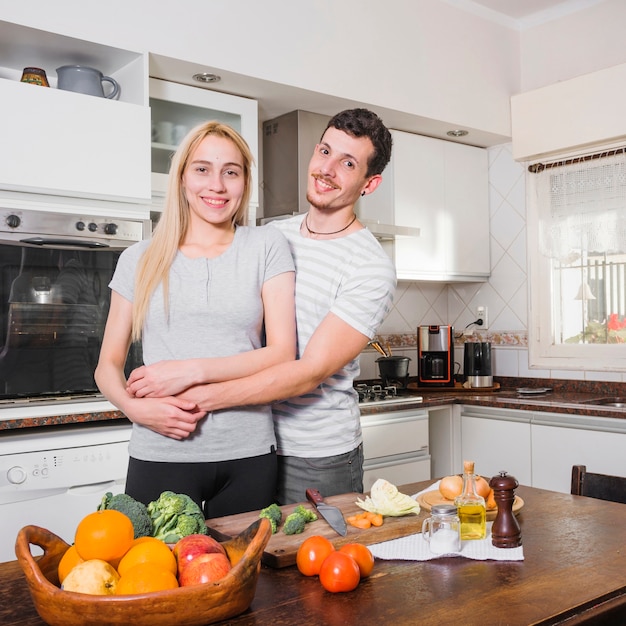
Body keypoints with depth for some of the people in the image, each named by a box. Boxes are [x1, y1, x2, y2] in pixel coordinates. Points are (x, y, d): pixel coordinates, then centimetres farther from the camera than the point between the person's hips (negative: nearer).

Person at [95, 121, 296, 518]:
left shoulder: (266, 246, 4)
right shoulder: (141, 260, 8)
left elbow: (283, 353, -3)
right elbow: (108, 364, 9)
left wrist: (193, 370, -13)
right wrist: (135, 406, -12)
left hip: (248, 455, 0)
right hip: (161, 454, 1)